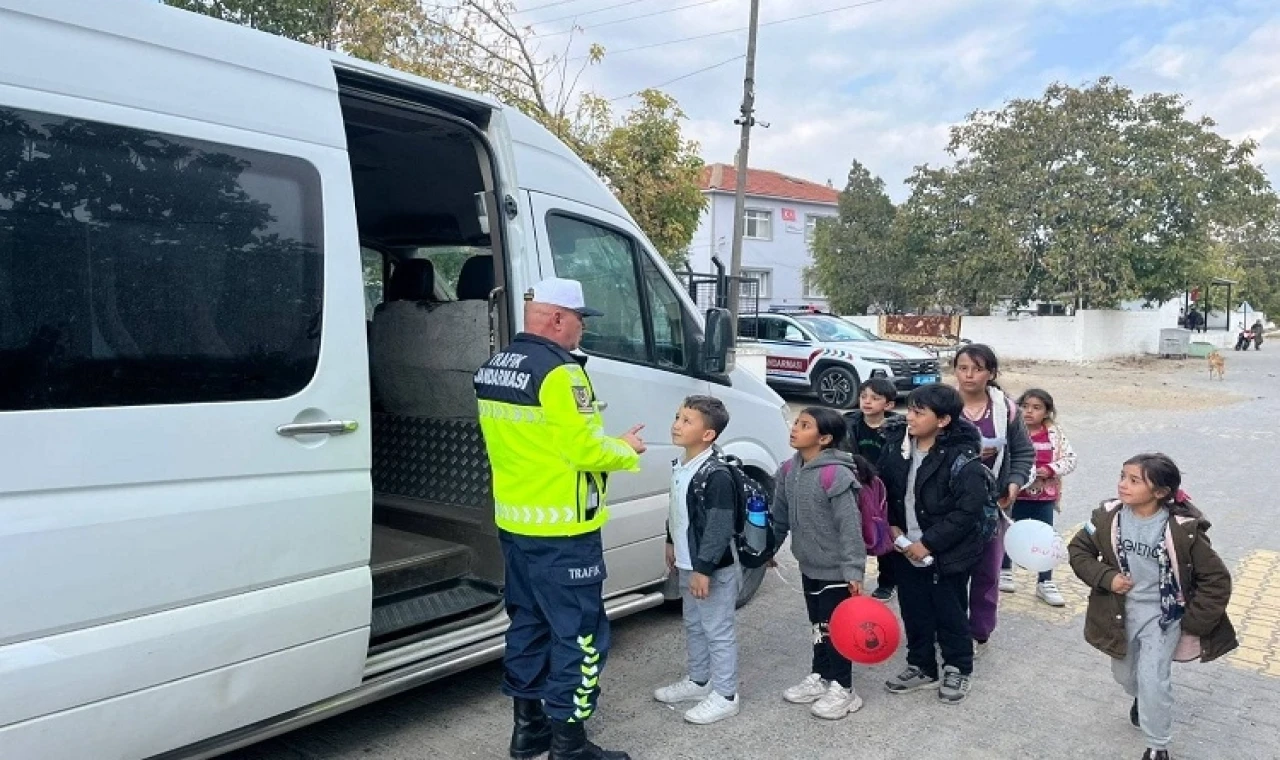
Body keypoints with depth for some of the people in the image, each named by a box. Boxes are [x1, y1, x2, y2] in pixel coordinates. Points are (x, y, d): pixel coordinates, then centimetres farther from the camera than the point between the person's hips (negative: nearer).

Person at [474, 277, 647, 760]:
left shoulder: (493, 369, 10)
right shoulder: (559, 372, -19)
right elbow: (583, 448, -22)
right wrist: (626, 450, -2)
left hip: (515, 522, 9)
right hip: (560, 529, -9)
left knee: (528, 621, 19)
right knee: (577, 631, 2)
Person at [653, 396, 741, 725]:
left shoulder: (717, 475, -23)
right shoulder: (680, 467, 6)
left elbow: (720, 528, -24)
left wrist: (704, 569, -24)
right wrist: (672, 543, 25)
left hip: (712, 569, -10)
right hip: (687, 564, 10)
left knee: (718, 631, 3)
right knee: (693, 626, 22)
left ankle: (725, 695, 16)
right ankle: (698, 680, 39)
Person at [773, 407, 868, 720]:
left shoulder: (835, 475, -25)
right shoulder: (788, 470, 0)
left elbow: (850, 526, -23)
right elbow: (780, 516, 11)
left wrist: (854, 570, -22)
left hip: (835, 569, -7)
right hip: (809, 566, 7)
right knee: (818, 626, 21)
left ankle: (842, 688, 22)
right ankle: (819, 677, 36)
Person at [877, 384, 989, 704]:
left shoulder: (962, 459, -22)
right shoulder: (896, 445, -4)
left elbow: (967, 511, -21)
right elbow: (884, 489, 8)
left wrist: (928, 543, -19)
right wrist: (892, 527, -3)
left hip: (947, 555, -5)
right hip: (907, 550, 5)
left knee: (950, 615, 12)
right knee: (914, 613, 17)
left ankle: (958, 670, 34)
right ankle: (921, 667, 36)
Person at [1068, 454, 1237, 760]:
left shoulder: (1183, 528, -23)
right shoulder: (1108, 516, -15)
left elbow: (1217, 579, -13)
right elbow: (1078, 549, 0)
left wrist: (1193, 623, -12)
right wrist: (1105, 577, -16)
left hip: (1163, 615, -4)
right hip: (1120, 612, 4)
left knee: (1152, 680, -9)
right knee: (1124, 673, 21)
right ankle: (1143, 699, 56)